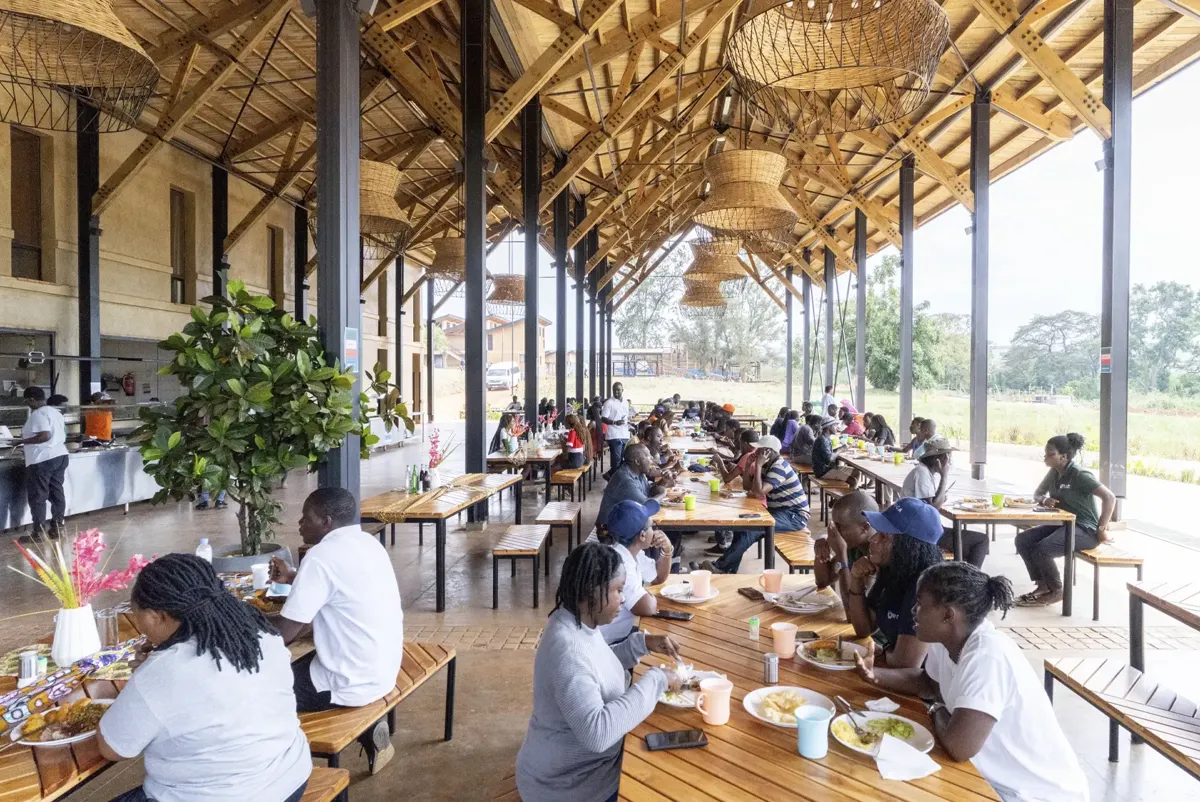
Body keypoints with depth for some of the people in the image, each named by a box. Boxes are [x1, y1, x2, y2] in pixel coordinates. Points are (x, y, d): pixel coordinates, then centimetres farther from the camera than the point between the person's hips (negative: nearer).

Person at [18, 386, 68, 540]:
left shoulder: (38, 414, -14)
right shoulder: (55, 412, 15)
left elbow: (44, 436, -24)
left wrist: (23, 441, -14)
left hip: (42, 460, -9)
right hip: (60, 456, 9)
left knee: (37, 496, 0)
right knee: (57, 492, 11)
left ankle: (39, 531, 3)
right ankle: (58, 527, 15)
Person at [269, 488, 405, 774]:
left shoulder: (321, 556, -21)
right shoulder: (367, 543, 4)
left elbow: (283, 635, -17)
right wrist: (293, 578, 17)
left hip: (354, 683, -8)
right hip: (384, 669, 8)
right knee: (294, 669, 27)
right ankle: (368, 730, 19)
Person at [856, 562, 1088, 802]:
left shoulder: (988, 654, -32)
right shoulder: (947, 641, -5)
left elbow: (958, 745, -38)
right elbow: (927, 682, 16)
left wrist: (938, 711, -15)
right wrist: (875, 675, -2)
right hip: (997, 779, 7)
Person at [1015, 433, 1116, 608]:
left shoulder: (1079, 475, -18)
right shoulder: (1054, 473, 7)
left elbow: (1110, 498, -23)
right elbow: (1038, 493, 17)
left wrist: (1102, 529, -20)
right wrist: (1044, 500, -8)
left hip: (1085, 529, -9)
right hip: (1064, 524, 9)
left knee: (1042, 549, -28)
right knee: (1022, 540, -7)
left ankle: (1056, 592, -5)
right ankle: (1043, 584, 2)